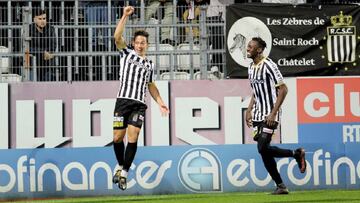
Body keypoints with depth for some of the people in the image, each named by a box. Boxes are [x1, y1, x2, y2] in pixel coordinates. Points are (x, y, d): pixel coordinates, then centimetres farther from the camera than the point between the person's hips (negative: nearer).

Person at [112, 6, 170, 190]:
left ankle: (124, 173, -4)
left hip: (139, 104, 2)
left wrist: (160, 103, 18)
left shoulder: (149, 64, 20)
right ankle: (121, 166, 25)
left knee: (132, 138, -11)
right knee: (118, 137, 0)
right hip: (123, 100, -2)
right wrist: (125, 16, -13)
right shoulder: (127, 53, 9)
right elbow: (117, 37, -8)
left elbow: (151, 86, 27)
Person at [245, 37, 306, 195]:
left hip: (269, 115, -8)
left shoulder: (268, 65, -13)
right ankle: (280, 186, 12)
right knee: (264, 152, 3)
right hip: (257, 115, 8)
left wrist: (273, 113, -20)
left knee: (263, 149, -17)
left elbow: (283, 89, -15)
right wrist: (249, 111, 14)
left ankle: (297, 154, 4)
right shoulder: (251, 67, 13)